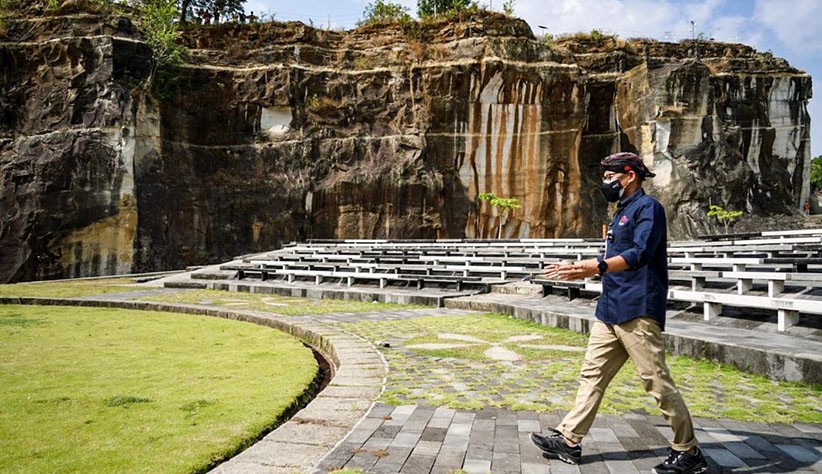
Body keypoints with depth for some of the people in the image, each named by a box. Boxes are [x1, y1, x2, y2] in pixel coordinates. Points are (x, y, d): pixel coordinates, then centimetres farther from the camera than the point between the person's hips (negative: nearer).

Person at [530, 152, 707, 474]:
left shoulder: (647, 207, -8)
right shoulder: (622, 212, 20)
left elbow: (639, 254, -24)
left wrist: (597, 266, -37)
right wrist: (580, 270, 27)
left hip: (637, 311, -9)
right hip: (610, 311, 10)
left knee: (658, 383, -3)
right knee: (592, 376, 10)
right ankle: (569, 440, 16)